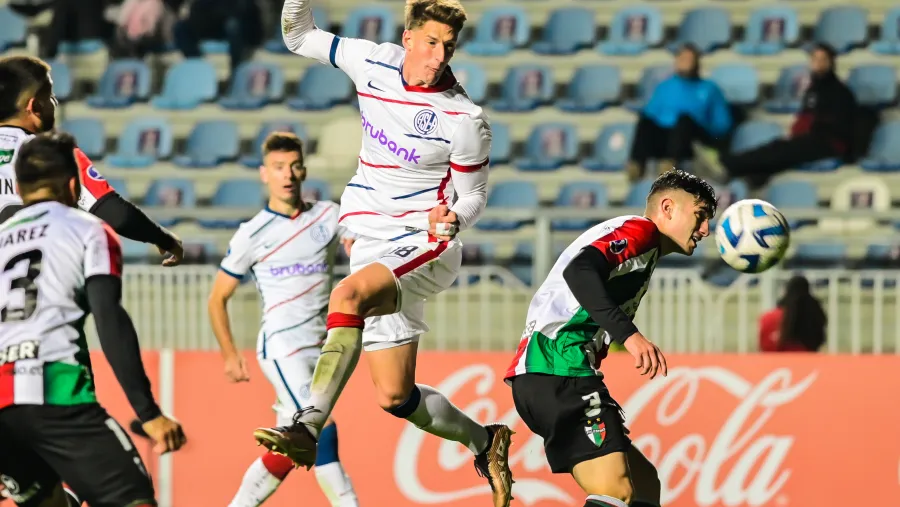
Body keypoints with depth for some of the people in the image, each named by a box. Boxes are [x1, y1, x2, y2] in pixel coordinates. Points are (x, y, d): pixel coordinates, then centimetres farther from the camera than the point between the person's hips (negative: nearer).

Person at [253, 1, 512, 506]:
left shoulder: (465, 119, -12)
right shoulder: (374, 62, 0)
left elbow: (473, 197, -2)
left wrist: (451, 218, -24)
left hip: (425, 246, -6)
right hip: (374, 248, 6)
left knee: (349, 294, -37)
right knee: (395, 396, 5)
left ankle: (308, 427, -44)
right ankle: (483, 440, 31)